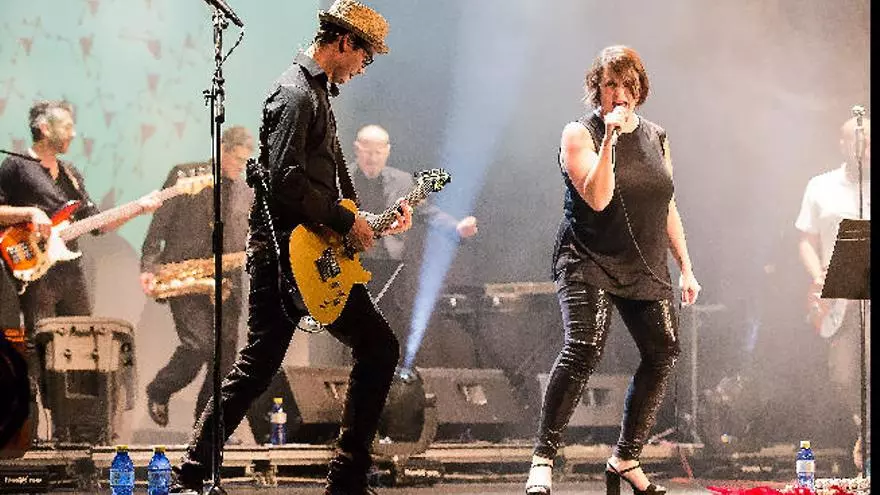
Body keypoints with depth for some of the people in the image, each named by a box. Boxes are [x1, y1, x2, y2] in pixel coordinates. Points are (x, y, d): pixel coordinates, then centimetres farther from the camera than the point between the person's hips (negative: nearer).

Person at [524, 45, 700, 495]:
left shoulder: (655, 137, 12)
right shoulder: (580, 134, -5)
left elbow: (667, 207, 17)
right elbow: (597, 198, -20)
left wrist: (686, 267, 13)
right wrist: (610, 137, -24)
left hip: (646, 268, 6)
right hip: (589, 262, -6)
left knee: (663, 353, -2)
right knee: (584, 347, -24)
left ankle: (626, 459, 13)